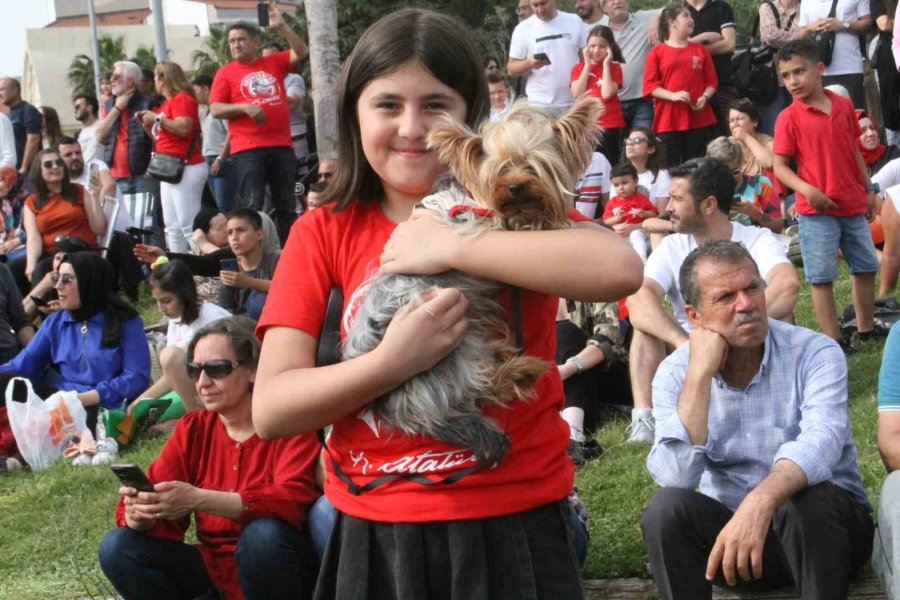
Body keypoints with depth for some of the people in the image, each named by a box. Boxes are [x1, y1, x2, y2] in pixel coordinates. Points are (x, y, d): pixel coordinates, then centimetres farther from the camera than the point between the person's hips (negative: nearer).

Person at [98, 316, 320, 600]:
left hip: (276, 570, -4)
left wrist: (199, 500, -38)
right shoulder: (191, 429, 3)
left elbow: (293, 500, -28)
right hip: (215, 569, 4)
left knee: (265, 534, -35)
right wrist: (138, 512, -27)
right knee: (118, 548, -12)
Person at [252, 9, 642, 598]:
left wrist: (449, 245, -22)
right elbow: (271, 409, -8)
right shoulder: (322, 234, 0)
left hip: (514, 528, -1)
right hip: (373, 537, 2)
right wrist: (392, 362, -23)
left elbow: (619, 268, -25)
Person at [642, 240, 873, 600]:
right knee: (667, 507, -27)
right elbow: (675, 477, -21)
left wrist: (759, 503, -49)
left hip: (823, 526, -2)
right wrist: (701, 374, -23)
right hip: (729, 529, 2)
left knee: (809, 496, -34)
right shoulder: (675, 373, -5)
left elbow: (821, 442, -31)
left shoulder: (816, 354, -11)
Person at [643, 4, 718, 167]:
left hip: (698, 119, 3)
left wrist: (705, 97, -7)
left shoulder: (700, 51, 11)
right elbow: (650, 85, -3)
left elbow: (712, 81, 13)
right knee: (670, 167, -2)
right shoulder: (657, 52, 2)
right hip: (668, 119, -3)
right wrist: (672, 95, -16)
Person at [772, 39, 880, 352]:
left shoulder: (844, 106, 3)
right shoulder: (789, 118, -9)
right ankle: (833, 340, 5)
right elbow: (780, 166, -9)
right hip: (816, 211, -5)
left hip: (854, 205, 5)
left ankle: (866, 329, 29)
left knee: (866, 267, 14)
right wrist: (806, 190, -24)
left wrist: (868, 189, 12)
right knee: (822, 277, -2)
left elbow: (854, 150, 13)